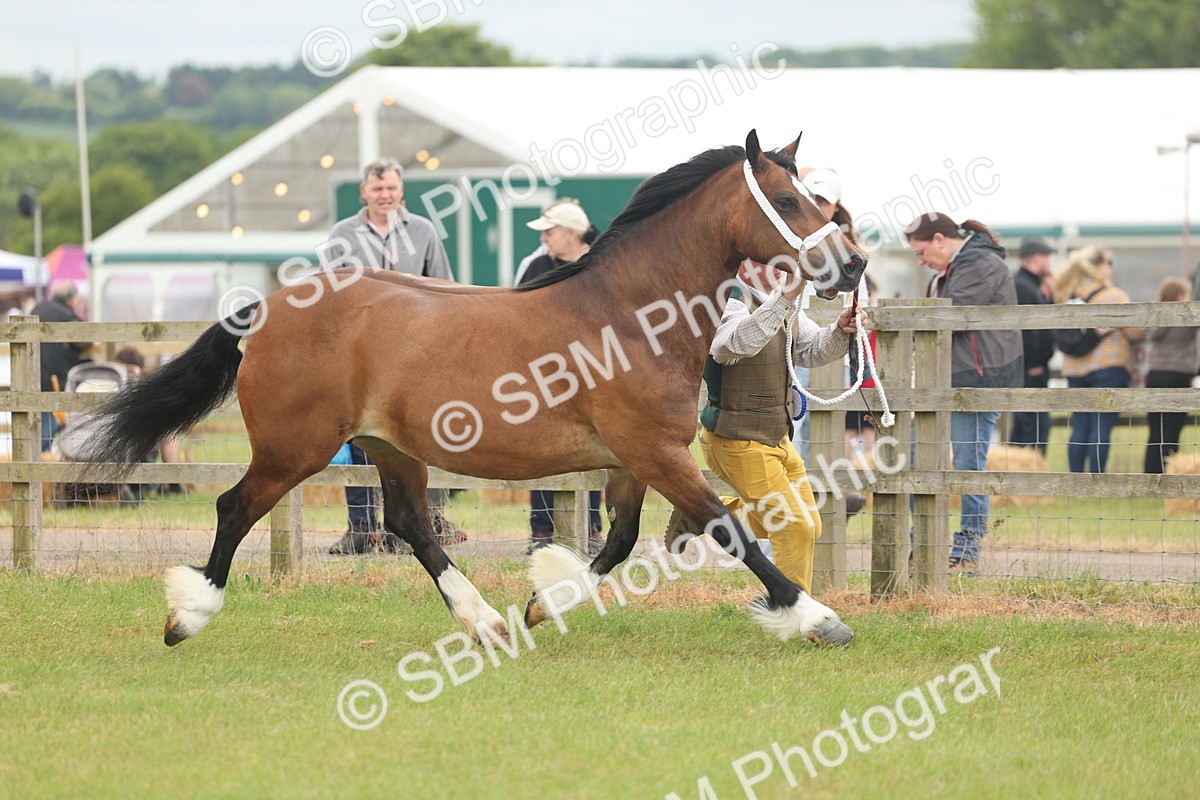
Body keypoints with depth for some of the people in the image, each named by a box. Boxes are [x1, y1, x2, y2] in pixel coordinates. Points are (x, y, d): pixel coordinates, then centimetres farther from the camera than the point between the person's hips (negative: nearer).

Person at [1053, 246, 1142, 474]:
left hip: (1074, 370, 5)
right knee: (1102, 428, -5)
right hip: (1108, 368, -5)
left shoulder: (1067, 297, 8)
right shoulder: (1114, 296, -7)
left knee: (1079, 428, 8)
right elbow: (1134, 333, -6)